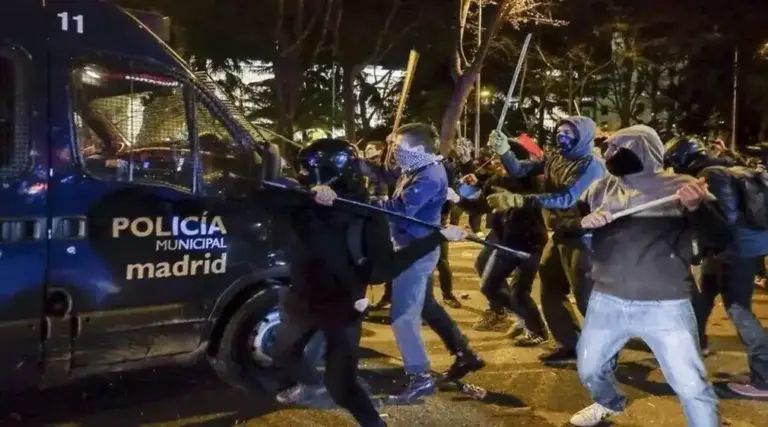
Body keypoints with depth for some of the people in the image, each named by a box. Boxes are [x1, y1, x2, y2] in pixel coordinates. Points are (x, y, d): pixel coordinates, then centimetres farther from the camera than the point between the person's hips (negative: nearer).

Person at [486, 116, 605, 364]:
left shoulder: (590, 165, -16)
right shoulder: (554, 159, 6)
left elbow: (566, 199, -28)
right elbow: (520, 170, 1)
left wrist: (520, 200, -35)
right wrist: (503, 151, -20)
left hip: (581, 238, -8)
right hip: (559, 236, 8)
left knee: (586, 297, -3)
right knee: (551, 292, 14)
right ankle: (569, 345, 26)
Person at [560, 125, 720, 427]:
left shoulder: (680, 185, -3)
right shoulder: (602, 189, 8)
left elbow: (717, 233, -14)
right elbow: (562, 225, 7)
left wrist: (696, 206, -35)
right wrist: (583, 222, -16)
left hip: (666, 306, -4)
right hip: (607, 302, 4)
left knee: (691, 385, -7)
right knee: (589, 370, 18)